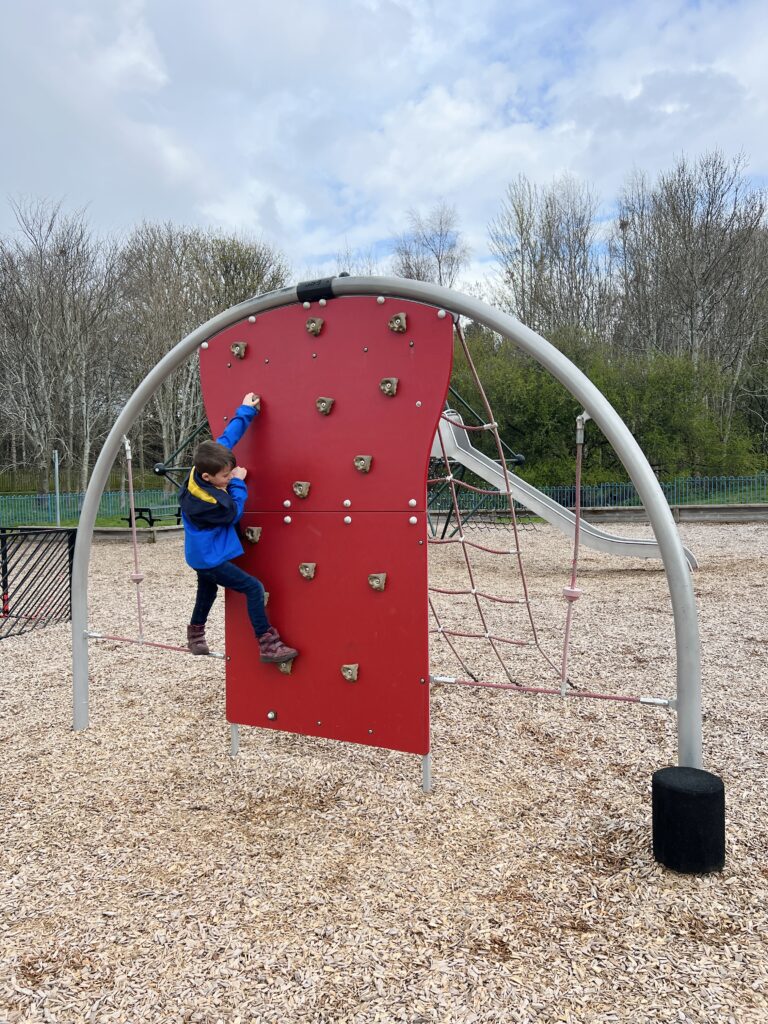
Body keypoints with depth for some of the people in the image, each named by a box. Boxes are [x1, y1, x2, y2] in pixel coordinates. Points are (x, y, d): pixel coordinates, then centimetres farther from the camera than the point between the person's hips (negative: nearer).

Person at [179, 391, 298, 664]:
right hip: (211, 559, -10)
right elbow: (235, 514, -13)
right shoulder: (209, 503, -32)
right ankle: (268, 646, -5)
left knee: (207, 592, 28)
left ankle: (195, 636, 48)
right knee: (254, 588, -8)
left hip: (201, 554, 10)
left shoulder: (202, 466, -11)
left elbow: (226, 439, -2)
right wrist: (238, 483, -7)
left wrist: (246, 411, 1)